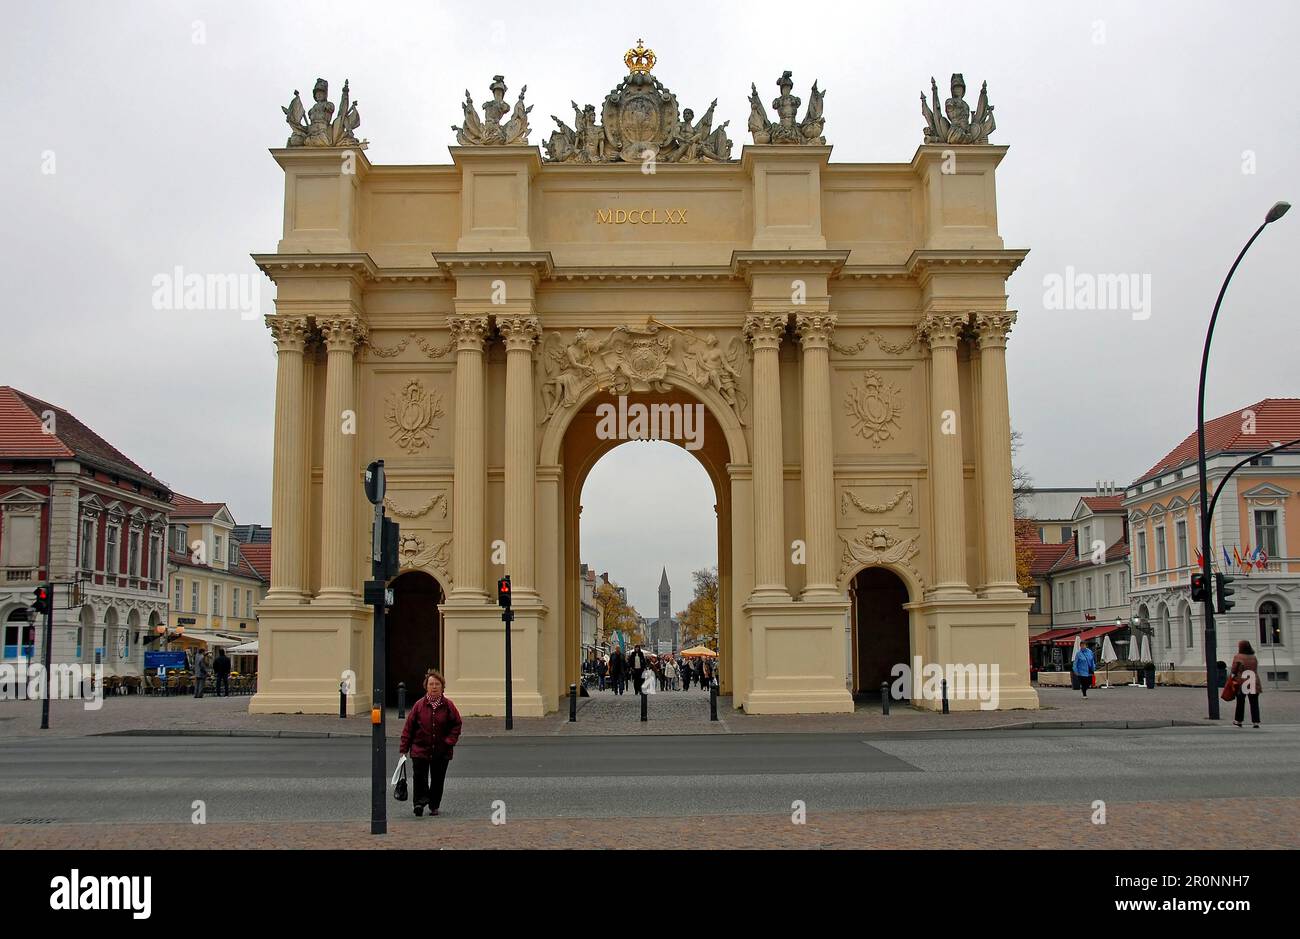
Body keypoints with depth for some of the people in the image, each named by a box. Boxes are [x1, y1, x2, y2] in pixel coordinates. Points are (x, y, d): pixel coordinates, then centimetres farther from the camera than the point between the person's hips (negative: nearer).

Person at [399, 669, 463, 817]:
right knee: (419, 777, -9)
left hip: (441, 752, 1)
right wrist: (403, 748, -3)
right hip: (420, 749, -1)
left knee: (438, 780, 8)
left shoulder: (448, 705, -2)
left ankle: (434, 806, 23)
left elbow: (456, 724, 4)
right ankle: (420, 801, 8)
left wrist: (449, 742, -9)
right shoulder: (419, 705, -4)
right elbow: (408, 727, 0)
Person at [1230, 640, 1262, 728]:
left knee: (1240, 702, 10)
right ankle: (1256, 721, 1)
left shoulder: (1238, 657, -8)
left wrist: (1233, 677, 7)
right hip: (1254, 683, 3)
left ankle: (1238, 720, 18)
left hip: (1242, 682, -3)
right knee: (1254, 703, 4)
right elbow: (1256, 670, 11)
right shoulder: (1254, 658, 5)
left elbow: (1234, 671, -6)